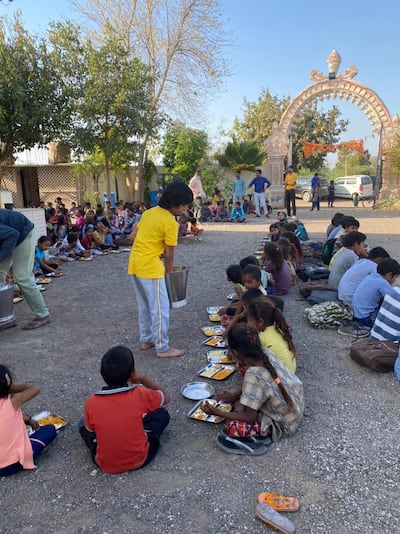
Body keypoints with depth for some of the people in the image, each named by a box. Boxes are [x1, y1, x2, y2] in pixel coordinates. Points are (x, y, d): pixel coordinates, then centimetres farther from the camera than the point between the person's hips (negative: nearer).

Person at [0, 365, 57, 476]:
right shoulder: (12, 401, -21)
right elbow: (36, 389, -7)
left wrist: (28, 419, 10)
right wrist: (11, 387, -7)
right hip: (11, 464, -5)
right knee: (50, 429, 11)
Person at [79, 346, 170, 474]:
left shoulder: (91, 403, -19)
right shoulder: (140, 395, -21)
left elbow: (90, 430, 3)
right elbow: (166, 398, 0)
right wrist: (143, 378, 2)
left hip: (106, 465, 1)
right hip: (139, 459, -1)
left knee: (83, 424, 23)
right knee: (162, 414, 15)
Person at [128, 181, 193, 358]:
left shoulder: (149, 212, 11)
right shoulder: (170, 222, -12)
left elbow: (133, 236, 14)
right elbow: (169, 255, -7)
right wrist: (169, 273, 7)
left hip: (134, 263, 9)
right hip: (150, 267, -9)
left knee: (144, 306, 19)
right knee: (160, 308, 1)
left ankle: (146, 340, 31)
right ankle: (162, 348, 10)